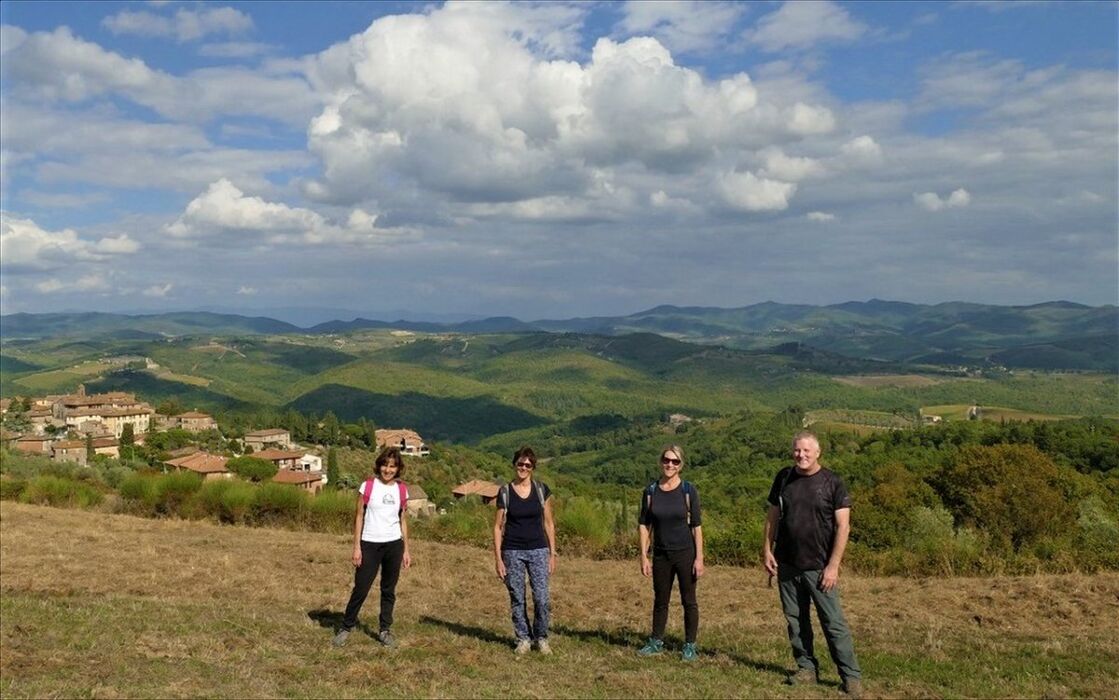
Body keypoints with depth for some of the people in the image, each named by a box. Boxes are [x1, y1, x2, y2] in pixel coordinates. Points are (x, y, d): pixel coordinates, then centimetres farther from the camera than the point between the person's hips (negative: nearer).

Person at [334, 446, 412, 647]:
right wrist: (356, 547, -6)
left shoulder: (402, 490, 4)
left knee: (389, 590, 10)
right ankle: (346, 627, 16)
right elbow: (359, 517, -2)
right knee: (361, 588, 0)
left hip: (394, 545, 3)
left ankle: (385, 630, 21)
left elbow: (403, 521, 9)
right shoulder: (368, 487, -4)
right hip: (370, 544, -2)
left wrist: (406, 550, 8)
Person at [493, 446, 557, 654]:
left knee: (542, 598, -6)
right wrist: (497, 558, -3)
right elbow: (498, 526, 2)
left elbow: (549, 523, 6)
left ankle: (541, 638, 14)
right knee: (517, 599, 5)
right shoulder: (505, 492, -1)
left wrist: (552, 554, 3)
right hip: (512, 552, 0)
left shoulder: (541, 490, 2)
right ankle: (523, 639, 21)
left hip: (538, 550, 0)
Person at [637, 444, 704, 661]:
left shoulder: (688, 491, -7)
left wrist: (699, 558, -9)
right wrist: (644, 556, -2)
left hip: (686, 554, -2)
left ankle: (690, 645, 18)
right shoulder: (651, 491, 0)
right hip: (661, 554, 3)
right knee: (660, 601, 14)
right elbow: (644, 525, 3)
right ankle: (656, 642, 27)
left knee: (689, 601, 6)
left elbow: (696, 526, -6)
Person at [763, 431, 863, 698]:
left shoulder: (832, 482, -8)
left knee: (834, 622, -1)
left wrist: (833, 566, -13)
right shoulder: (784, 478, 3)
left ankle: (851, 676, 7)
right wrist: (767, 550, 4)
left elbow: (843, 526, -9)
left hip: (819, 567, -4)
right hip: (787, 565, 4)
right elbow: (773, 516, 11)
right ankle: (806, 667, 24)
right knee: (795, 620, 11)